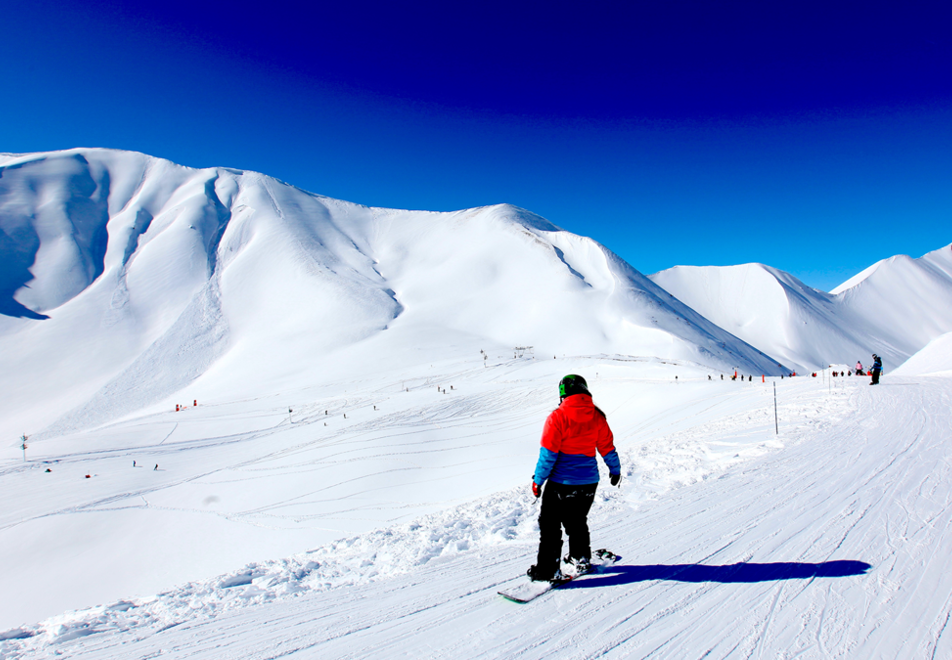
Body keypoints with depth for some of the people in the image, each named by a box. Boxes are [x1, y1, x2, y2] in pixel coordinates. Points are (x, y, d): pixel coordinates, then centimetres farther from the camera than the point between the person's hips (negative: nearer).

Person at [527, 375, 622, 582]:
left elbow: (548, 453, -17)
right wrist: (615, 470, 24)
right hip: (589, 482, 5)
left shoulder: (558, 417, -15)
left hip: (562, 483, -5)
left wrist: (538, 479, -9)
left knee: (550, 526, 6)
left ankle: (548, 570, 7)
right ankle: (580, 559, 36)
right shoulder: (597, 416, 0)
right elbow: (607, 447, 9)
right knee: (577, 521, 25)